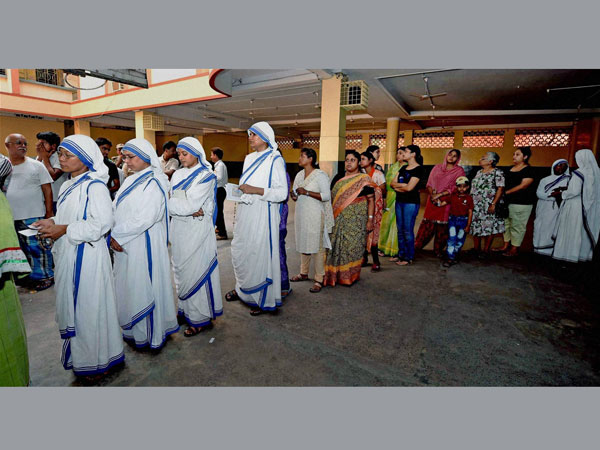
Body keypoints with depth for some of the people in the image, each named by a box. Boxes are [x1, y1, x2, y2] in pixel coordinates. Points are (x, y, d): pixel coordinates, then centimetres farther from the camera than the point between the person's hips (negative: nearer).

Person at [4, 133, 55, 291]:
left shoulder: (36, 165, -2)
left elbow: (47, 189, -3)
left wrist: (49, 212, -8)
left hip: (34, 217, -4)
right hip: (11, 218, 4)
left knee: (39, 248, 0)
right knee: (24, 249, 14)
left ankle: (45, 275, 12)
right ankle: (30, 274, 28)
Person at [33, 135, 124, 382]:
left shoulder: (94, 186, -14)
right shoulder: (68, 185, 13)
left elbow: (100, 223, -21)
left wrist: (63, 230, -17)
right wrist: (52, 222, 2)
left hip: (87, 255, -9)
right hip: (67, 254, 9)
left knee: (89, 306, 2)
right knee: (73, 305, 17)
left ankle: (97, 361, 21)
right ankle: (81, 355, 35)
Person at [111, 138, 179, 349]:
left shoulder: (154, 183, -14)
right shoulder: (130, 181, 13)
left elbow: (145, 218, -22)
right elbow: (115, 209, 13)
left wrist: (118, 235, -14)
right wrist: (114, 235, -1)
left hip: (144, 245, -9)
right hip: (124, 244, 9)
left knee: (143, 286, 1)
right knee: (128, 286, 17)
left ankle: (148, 334, 18)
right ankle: (132, 330, 34)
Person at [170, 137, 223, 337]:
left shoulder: (205, 176, -9)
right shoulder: (178, 175, 11)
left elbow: (190, 205, -18)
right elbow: (170, 202, 1)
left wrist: (172, 203, -6)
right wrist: (190, 211, -14)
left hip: (197, 230, -7)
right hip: (179, 229, 7)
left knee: (197, 271, -1)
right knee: (181, 269, 14)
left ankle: (201, 317, 12)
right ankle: (186, 309, 31)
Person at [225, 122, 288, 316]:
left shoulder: (275, 160, -8)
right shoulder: (249, 158, 15)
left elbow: (282, 193, -15)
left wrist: (255, 190, -21)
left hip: (262, 214, -8)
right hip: (245, 213, 8)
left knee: (260, 254, -2)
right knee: (239, 252, 14)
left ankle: (263, 299, 14)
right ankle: (242, 289, 35)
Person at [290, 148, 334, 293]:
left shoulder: (320, 175, -8)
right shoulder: (299, 175, 14)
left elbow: (326, 196, -16)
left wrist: (307, 192, -19)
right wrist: (293, 195, -4)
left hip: (314, 216, -7)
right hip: (301, 215, 7)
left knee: (317, 246, -5)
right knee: (303, 244, 14)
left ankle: (319, 279, 4)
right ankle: (304, 273, 29)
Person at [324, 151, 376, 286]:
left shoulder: (364, 179, -1)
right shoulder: (338, 177, 12)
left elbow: (371, 200, -4)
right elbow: (331, 196, 15)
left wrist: (370, 219, -10)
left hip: (356, 220, -4)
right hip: (338, 219, 4)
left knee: (353, 246, 0)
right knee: (336, 245, 5)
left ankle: (351, 275, 17)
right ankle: (335, 274, 19)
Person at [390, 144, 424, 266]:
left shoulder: (418, 169, -7)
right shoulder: (403, 168, 16)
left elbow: (409, 187, -17)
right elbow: (392, 183, 8)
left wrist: (397, 185, -1)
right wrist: (403, 185, -10)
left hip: (411, 202, -7)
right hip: (399, 201, 7)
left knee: (408, 230, -2)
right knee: (400, 229, 11)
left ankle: (409, 258, 9)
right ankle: (401, 254, 21)